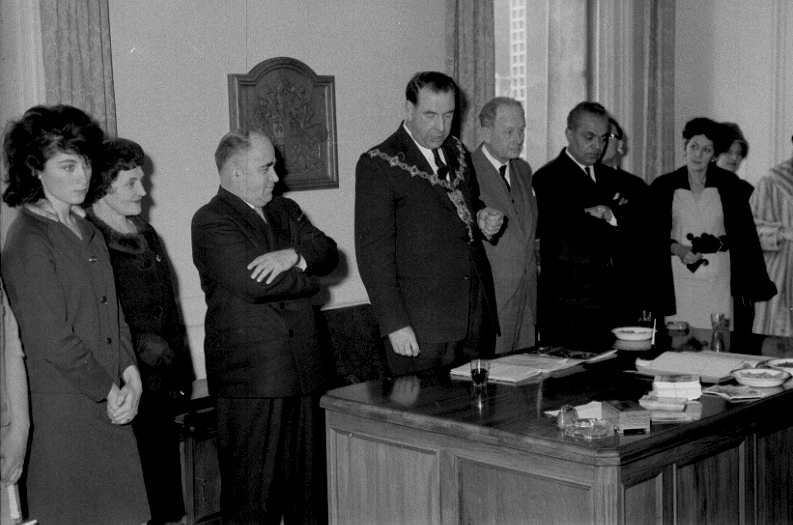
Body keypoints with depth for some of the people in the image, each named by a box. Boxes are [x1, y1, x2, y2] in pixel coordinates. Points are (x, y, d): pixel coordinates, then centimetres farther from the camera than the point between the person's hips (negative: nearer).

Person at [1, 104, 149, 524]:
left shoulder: (88, 233, 15)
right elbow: (51, 338, -16)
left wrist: (130, 374, 1)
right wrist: (110, 391, -9)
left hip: (111, 406, 7)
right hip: (64, 409, -7)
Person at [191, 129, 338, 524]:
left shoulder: (285, 211, 18)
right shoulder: (211, 221, -6)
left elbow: (328, 253, 5)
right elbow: (253, 283, -19)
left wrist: (292, 256, -15)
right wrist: (307, 279, -3)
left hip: (302, 372, 7)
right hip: (249, 378, -7)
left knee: (309, 487, 13)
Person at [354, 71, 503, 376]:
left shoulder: (457, 153, 14)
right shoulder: (379, 164, -7)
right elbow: (373, 250, -10)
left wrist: (484, 221, 5)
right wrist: (395, 324, -16)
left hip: (478, 317, 6)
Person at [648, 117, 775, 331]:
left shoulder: (728, 183, 5)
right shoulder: (663, 186, 4)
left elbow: (743, 232, 8)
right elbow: (652, 235, 6)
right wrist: (676, 248, -11)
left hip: (719, 280, 0)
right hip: (679, 282, 0)